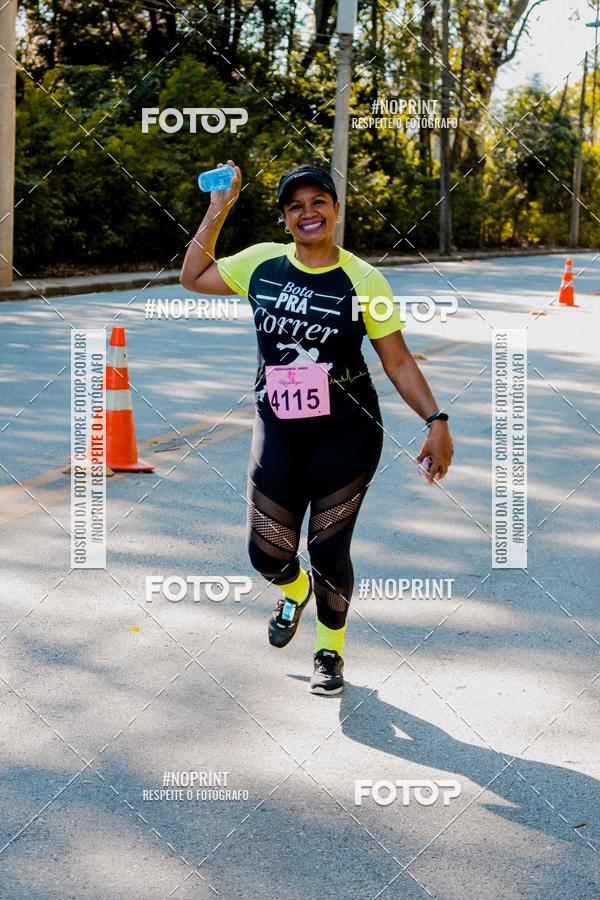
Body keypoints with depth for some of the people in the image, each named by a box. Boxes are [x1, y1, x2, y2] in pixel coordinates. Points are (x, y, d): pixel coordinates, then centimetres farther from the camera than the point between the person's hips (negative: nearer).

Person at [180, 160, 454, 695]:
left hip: (347, 433, -3)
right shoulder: (261, 263, 2)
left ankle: (331, 652, 29)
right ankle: (296, 590, 43)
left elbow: (398, 361, -3)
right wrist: (217, 212, 6)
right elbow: (194, 278, 15)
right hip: (278, 431, 3)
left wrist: (435, 420, -12)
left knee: (329, 550, 1)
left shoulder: (362, 280, -6)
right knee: (267, 553, 3)